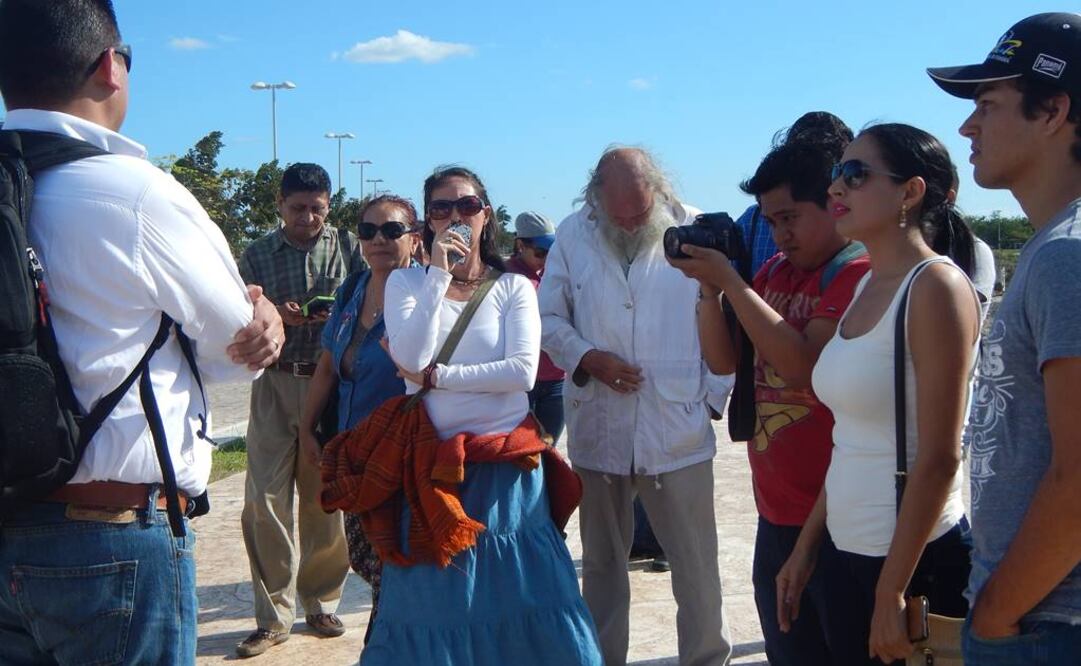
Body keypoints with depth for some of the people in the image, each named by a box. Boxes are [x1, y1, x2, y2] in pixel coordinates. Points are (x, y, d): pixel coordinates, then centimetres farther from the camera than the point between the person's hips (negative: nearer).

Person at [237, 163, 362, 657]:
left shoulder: (348, 247, 5)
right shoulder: (257, 255, 8)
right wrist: (274, 317, -15)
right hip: (275, 384, 1)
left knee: (325, 500, 6)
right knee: (264, 501, -4)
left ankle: (321, 603, 23)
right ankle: (273, 616, 6)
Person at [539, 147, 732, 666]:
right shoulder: (573, 235, 3)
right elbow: (547, 316, 8)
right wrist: (585, 357, -9)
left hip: (678, 429, -2)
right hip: (598, 430, 3)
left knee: (696, 564, 5)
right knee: (601, 562, 16)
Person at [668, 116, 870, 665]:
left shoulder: (859, 272, -13)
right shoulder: (774, 272, 11)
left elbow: (801, 364, -23)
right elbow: (723, 360, 11)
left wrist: (730, 281, -18)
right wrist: (707, 286, -2)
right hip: (776, 515, 7)